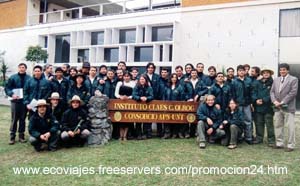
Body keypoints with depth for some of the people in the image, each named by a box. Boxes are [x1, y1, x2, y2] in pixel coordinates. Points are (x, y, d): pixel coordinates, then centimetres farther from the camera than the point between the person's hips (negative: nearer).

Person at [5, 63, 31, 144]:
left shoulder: (29, 78, 1)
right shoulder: (13, 77, 2)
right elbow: (7, 88, 2)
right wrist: (12, 94, -15)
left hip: (25, 101, 1)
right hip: (15, 101, 0)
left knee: (22, 119, 9)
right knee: (14, 119, 3)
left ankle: (21, 135, 19)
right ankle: (12, 136, 12)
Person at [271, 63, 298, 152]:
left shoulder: (294, 79, -2)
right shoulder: (276, 80, 14)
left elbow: (293, 93, -11)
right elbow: (272, 91, 10)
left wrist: (282, 102, -15)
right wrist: (274, 101, -7)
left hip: (288, 107, -5)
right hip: (278, 107, 5)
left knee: (290, 127, -2)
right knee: (278, 125, 10)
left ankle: (291, 145, 6)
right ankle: (279, 143, 20)